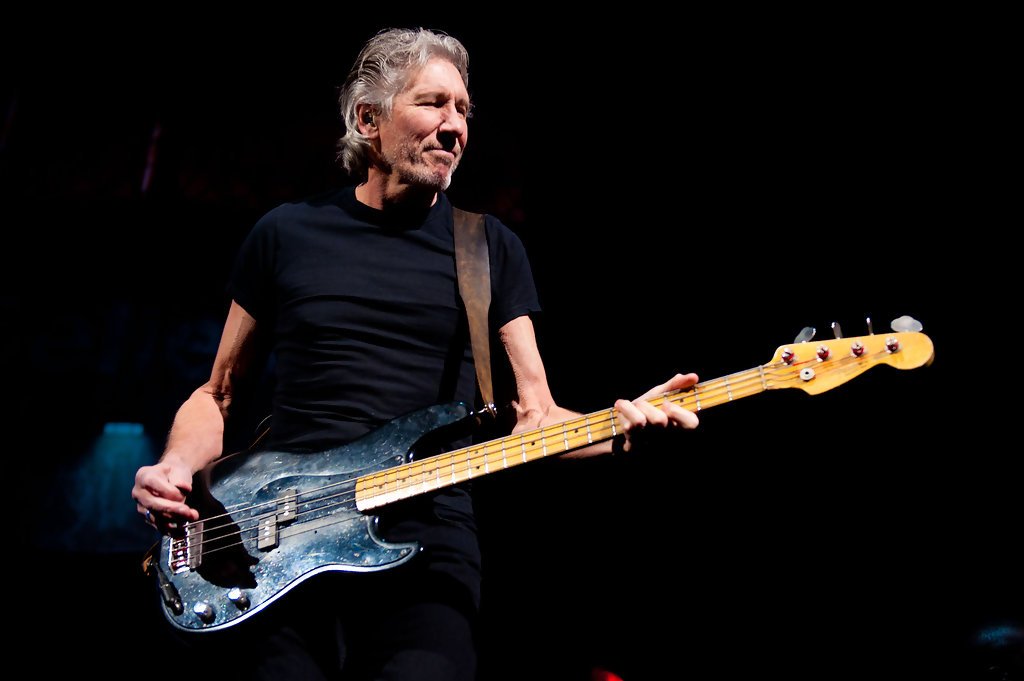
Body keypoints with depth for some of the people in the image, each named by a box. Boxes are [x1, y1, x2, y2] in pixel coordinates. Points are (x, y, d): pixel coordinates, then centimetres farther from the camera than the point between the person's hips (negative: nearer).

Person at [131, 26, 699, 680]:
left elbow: (533, 415, 7)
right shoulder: (286, 234, 10)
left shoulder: (491, 247, 10)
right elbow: (220, 395, 17)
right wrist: (177, 469, -3)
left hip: (428, 555, 0)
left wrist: (623, 425, -12)